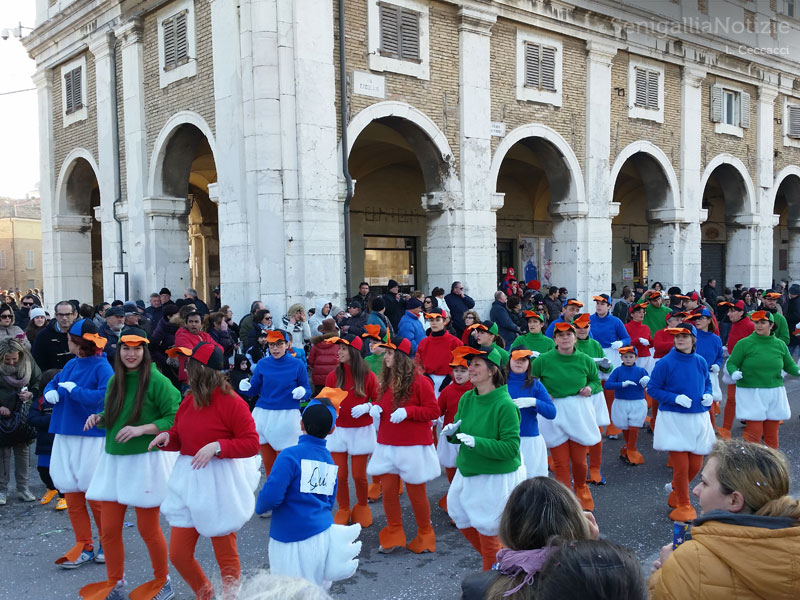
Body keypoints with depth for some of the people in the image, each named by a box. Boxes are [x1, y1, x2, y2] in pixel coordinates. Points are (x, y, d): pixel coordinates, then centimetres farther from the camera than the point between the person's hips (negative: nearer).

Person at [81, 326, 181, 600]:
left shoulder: (157, 381, -13)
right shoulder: (114, 381, 8)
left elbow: (175, 418, -15)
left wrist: (141, 429, -22)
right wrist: (99, 419, 0)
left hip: (146, 460, -6)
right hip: (113, 460, 6)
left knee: (148, 528, 5)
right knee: (109, 529, 9)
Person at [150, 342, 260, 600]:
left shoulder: (231, 402, -16)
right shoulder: (188, 401, 5)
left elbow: (252, 444, -16)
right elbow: (180, 437, 16)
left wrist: (217, 447, -26)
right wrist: (167, 438, -5)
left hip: (220, 484, -7)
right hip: (188, 482, 7)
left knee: (225, 555, 8)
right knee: (178, 554, 10)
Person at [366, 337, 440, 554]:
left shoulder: (419, 381, -12)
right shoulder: (386, 380, 9)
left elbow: (433, 411, -12)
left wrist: (407, 411, -23)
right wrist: (375, 407, 1)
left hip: (413, 446, -6)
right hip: (387, 445, 6)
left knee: (416, 492, 5)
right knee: (388, 490, 5)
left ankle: (425, 536, 25)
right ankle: (393, 535, 22)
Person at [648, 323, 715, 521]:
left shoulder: (700, 362, 4)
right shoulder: (665, 363, -9)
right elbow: (652, 388, -6)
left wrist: (708, 395, -3)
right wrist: (675, 398, -18)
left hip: (698, 419, 4)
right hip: (673, 419, -4)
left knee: (695, 465, 8)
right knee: (681, 466, -4)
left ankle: (675, 488, 38)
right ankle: (684, 505, 18)